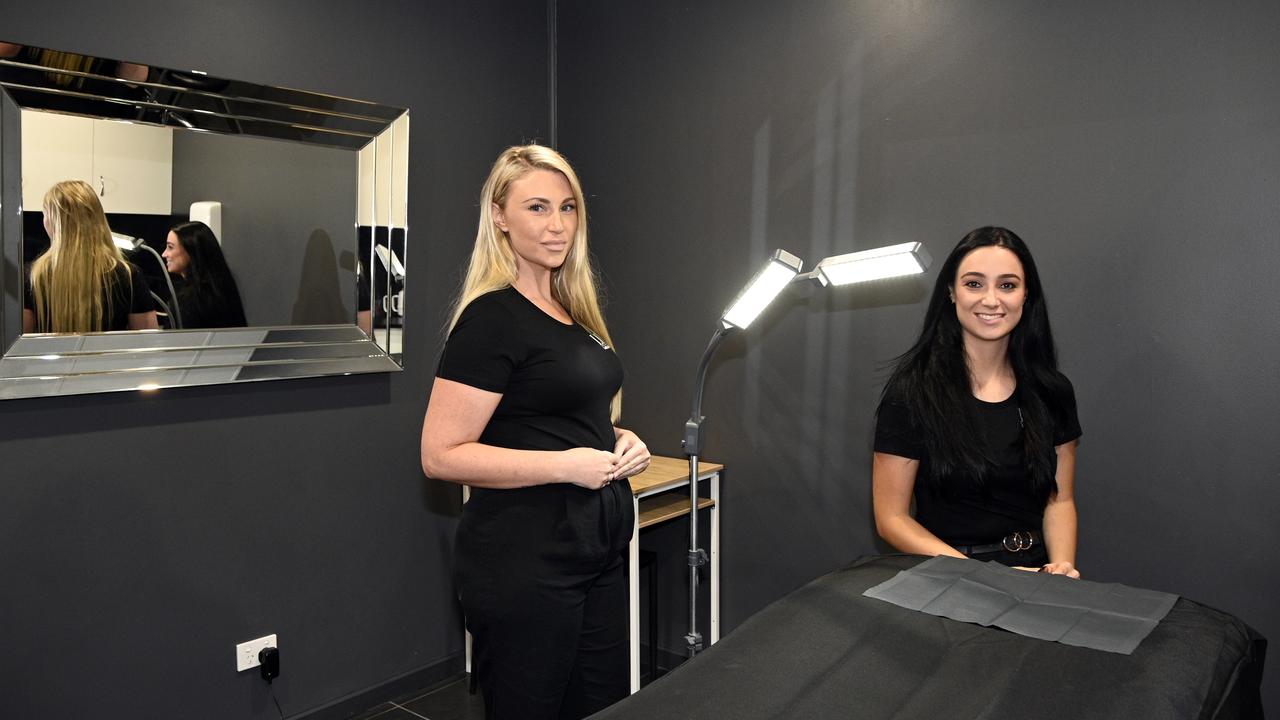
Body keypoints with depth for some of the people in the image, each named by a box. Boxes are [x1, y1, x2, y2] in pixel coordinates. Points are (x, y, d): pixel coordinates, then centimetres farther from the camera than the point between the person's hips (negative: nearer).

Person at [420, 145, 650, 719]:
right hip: (523, 563, -8)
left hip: (598, 553, 8)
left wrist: (619, 441, 4)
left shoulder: (574, 311, 11)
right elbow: (442, 456, -18)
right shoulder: (492, 318, -15)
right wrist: (566, 464, -22)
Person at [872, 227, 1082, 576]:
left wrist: (1062, 566, -8)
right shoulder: (912, 390, -8)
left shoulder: (1052, 391, 6)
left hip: (1034, 576, 3)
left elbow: (1060, 500, 12)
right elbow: (891, 519, -7)